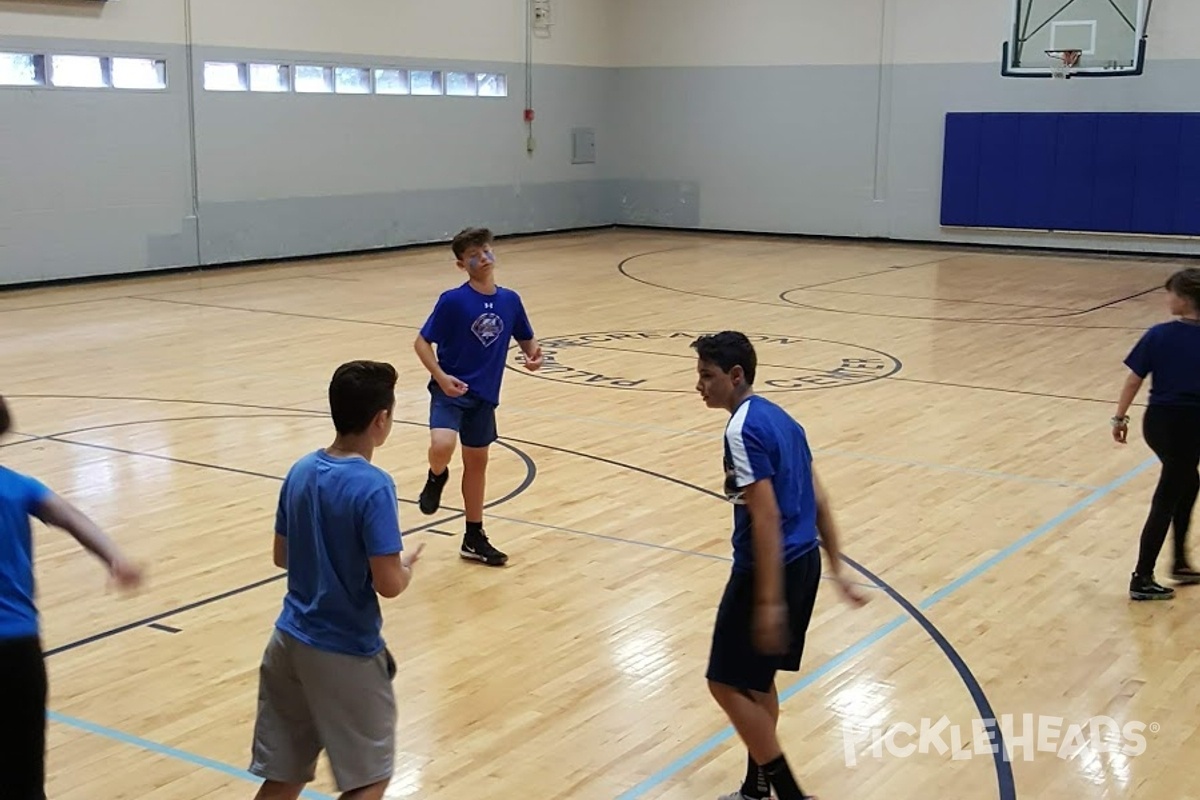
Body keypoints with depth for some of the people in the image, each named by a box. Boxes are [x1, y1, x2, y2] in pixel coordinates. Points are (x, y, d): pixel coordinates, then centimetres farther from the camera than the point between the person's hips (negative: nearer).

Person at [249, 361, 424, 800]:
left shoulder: (300, 470, 2)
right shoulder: (373, 486, -20)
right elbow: (388, 584, -21)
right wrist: (408, 564, -1)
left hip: (290, 640, 7)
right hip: (346, 654, -7)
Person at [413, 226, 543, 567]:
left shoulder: (510, 300, 0)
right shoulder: (453, 300, -14)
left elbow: (526, 339, 12)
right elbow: (422, 342, -10)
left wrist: (534, 355, -10)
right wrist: (441, 377, -23)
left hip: (484, 395, 5)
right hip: (451, 390, -5)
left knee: (477, 461, 14)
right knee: (442, 446, -29)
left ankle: (474, 538, 27)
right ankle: (436, 477, 9)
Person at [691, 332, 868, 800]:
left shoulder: (743, 430, -17)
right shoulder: (779, 418, 12)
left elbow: (766, 519, -22)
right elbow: (818, 501, 15)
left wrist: (769, 600, -23)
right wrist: (837, 570, 19)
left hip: (771, 569, -10)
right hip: (804, 561, 10)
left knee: (728, 683, 2)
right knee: (756, 679, 20)